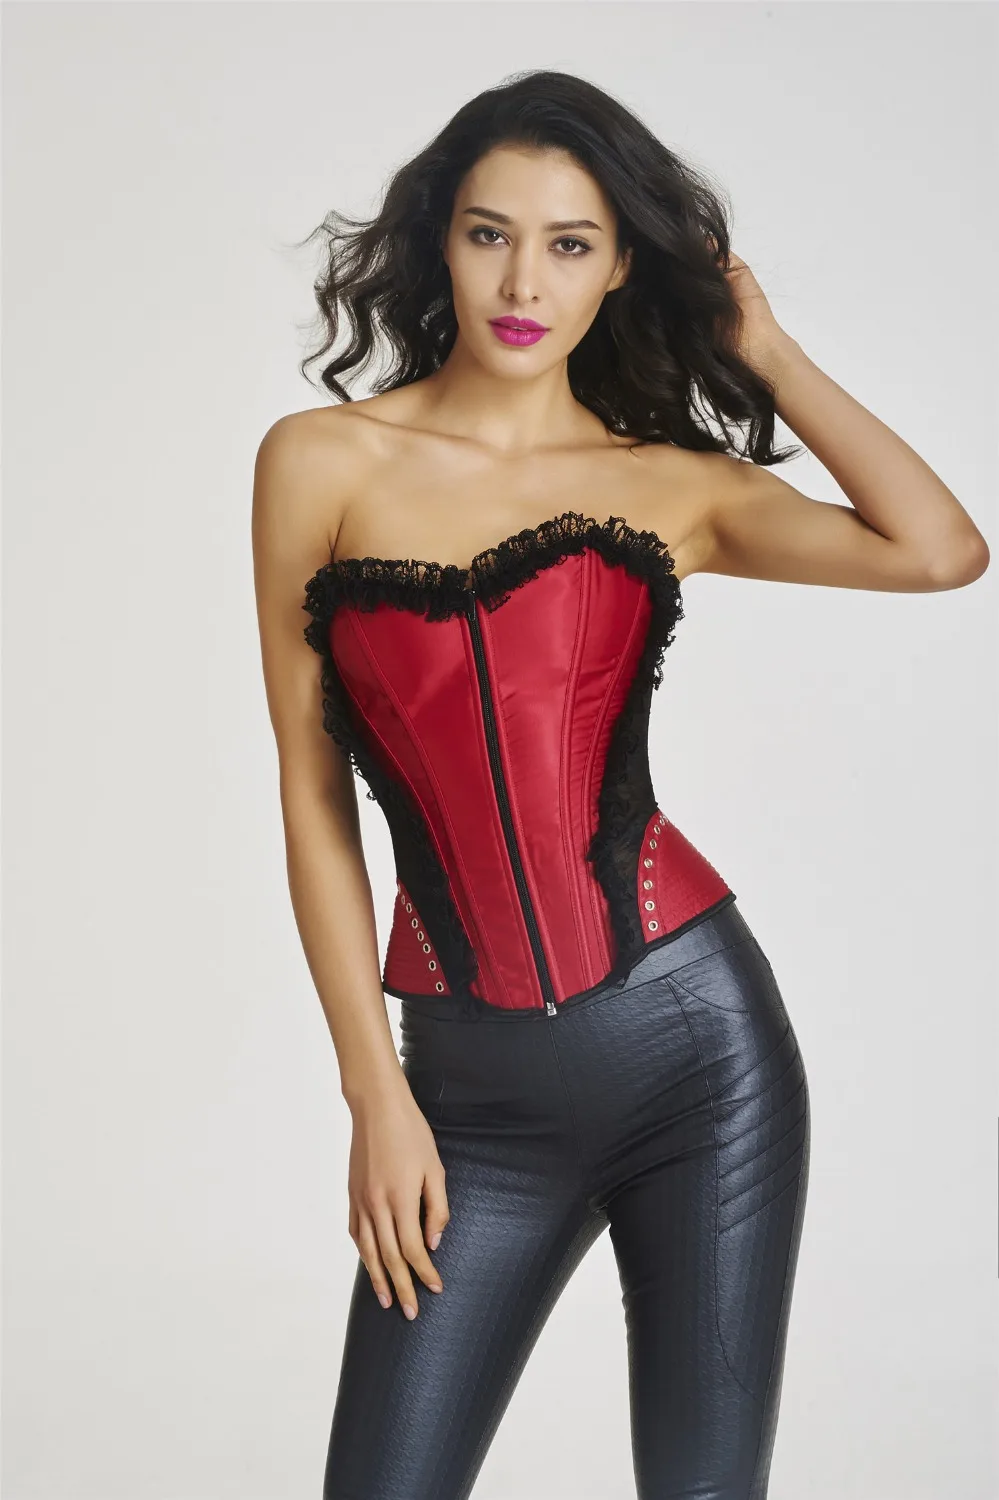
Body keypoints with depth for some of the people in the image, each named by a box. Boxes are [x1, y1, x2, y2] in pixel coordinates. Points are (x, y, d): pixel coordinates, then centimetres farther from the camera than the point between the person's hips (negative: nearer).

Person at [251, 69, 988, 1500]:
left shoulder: (672, 484, 4)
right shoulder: (322, 461, 2)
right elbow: (313, 792, 2)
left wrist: (762, 348, -1)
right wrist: (372, 1089, -1)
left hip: (698, 1041, 0)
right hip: (476, 1083, 0)